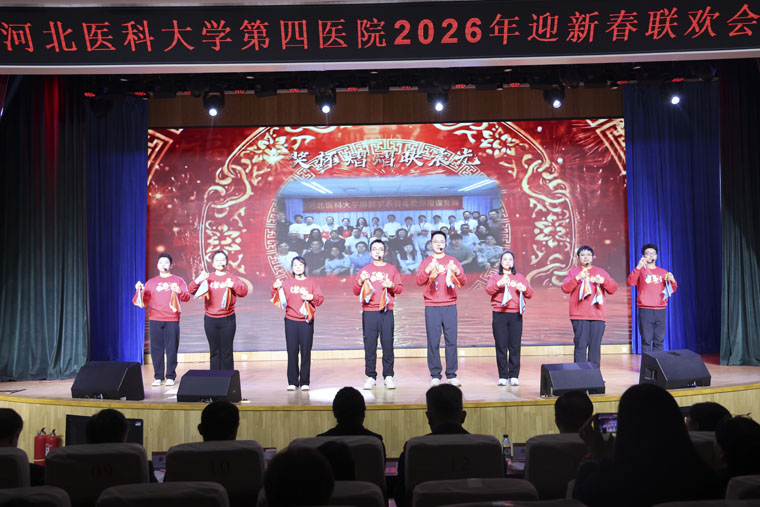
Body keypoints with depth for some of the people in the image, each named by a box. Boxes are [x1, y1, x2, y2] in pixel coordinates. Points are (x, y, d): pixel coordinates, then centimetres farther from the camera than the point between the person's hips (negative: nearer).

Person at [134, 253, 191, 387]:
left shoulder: (178, 280, 10)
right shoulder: (151, 282, 17)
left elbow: (187, 297, -1)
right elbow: (145, 301, 13)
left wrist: (180, 292, -21)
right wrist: (140, 291, -4)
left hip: (172, 320, -2)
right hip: (154, 320, 2)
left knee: (172, 348, -4)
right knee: (156, 348, -1)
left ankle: (170, 376, 2)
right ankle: (158, 377, 5)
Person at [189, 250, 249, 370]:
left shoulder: (231, 277, 6)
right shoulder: (207, 278, 10)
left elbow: (244, 291, -7)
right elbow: (192, 290, 2)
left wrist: (233, 285, -26)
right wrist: (198, 280, -18)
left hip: (227, 320, -2)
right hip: (210, 320, 2)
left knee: (226, 351, -1)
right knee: (214, 351, 5)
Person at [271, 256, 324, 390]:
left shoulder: (311, 283, 9)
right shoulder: (286, 283, 10)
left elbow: (320, 299, 4)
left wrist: (311, 297, -15)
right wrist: (275, 288, -12)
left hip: (306, 322, -1)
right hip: (290, 321, 1)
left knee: (306, 352, -1)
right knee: (292, 352, -1)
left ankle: (305, 382, 6)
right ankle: (292, 382, 5)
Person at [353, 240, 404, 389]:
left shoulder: (391, 268, 13)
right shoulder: (364, 269, 13)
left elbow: (400, 288, 9)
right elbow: (355, 292, 8)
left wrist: (392, 285, -11)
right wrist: (360, 281, -11)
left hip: (386, 311, 0)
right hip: (368, 312, 0)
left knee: (388, 343, -4)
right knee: (369, 344, -3)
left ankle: (388, 376, 3)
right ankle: (370, 377, 4)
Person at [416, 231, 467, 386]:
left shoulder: (453, 261, 14)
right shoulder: (425, 262, 12)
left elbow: (463, 281, 5)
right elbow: (419, 281, -3)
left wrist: (456, 271, -15)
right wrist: (429, 269, -20)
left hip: (450, 306, 1)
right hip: (431, 307, -1)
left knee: (451, 340, -3)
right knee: (433, 341, -4)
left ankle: (452, 375, 3)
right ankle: (435, 375, 2)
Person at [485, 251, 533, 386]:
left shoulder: (520, 277, 18)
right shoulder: (495, 277, 13)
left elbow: (530, 294, 11)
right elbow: (488, 290, -7)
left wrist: (524, 289, -12)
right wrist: (499, 283, -26)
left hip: (516, 315, 1)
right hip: (499, 315, -1)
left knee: (515, 346, -3)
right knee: (501, 346, -3)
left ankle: (514, 376, 2)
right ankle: (502, 376, 1)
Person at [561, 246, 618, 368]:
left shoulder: (601, 272, 17)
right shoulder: (573, 272, 12)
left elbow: (613, 289, 10)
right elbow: (565, 288, -2)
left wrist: (604, 281, -10)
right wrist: (577, 278, -16)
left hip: (598, 315, 2)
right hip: (579, 316, -2)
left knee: (595, 346, -1)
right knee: (580, 346, -7)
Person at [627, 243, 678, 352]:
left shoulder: (663, 272, 16)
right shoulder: (640, 270, 5)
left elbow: (672, 290, 18)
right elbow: (631, 282, -13)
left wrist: (672, 281, -4)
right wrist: (638, 267, -26)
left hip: (661, 310, 4)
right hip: (645, 310, -3)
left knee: (659, 341, 2)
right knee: (646, 340, -7)